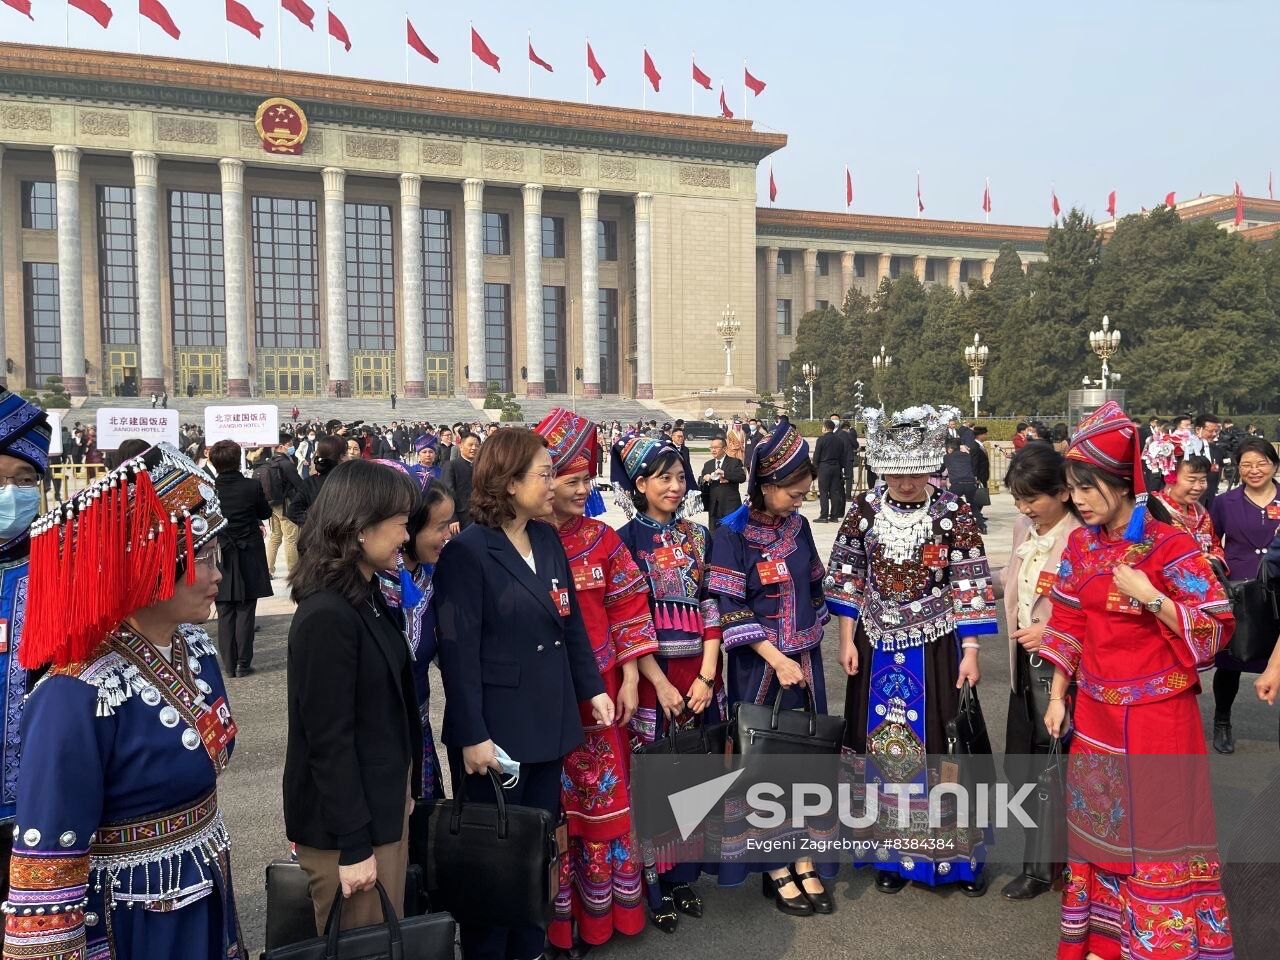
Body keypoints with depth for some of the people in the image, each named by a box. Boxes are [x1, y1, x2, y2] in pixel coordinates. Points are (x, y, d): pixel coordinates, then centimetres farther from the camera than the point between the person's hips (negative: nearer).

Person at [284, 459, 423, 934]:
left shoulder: (368, 595, 4)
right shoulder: (327, 615, -23)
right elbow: (329, 740, -22)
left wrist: (404, 790, 15)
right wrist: (353, 845, -18)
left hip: (383, 799, 8)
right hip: (345, 818, -8)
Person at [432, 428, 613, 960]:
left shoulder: (548, 539, 8)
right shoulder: (467, 551, -14)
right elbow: (458, 651, -16)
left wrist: (592, 688, 11)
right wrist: (472, 736, -18)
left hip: (549, 722, 7)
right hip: (495, 730, -7)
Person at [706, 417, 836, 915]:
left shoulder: (798, 526, 4)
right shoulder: (732, 534, -13)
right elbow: (730, 610, -16)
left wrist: (812, 642, 10)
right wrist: (777, 660, -19)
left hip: (805, 660, 5)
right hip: (759, 666, -5)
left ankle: (805, 860, 22)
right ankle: (774, 868, 18)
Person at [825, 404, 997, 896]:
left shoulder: (952, 510, -9)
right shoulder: (865, 509, -4)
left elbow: (969, 584, -6)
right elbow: (848, 577, 3)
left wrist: (970, 651, -8)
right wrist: (847, 640, 1)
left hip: (935, 649, -2)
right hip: (878, 649, 2)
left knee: (941, 745, 6)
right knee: (882, 746, 10)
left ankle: (957, 854, 24)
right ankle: (892, 853, 27)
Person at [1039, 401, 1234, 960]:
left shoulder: (1170, 546, -14)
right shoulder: (1081, 545, 2)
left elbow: (1215, 627, -14)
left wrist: (1148, 597, -26)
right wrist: (1057, 698, 10)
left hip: (1156, 712, -5)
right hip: (1096, 710, 5)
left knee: (1156, 825, 4)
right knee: (1099, 822, 15)